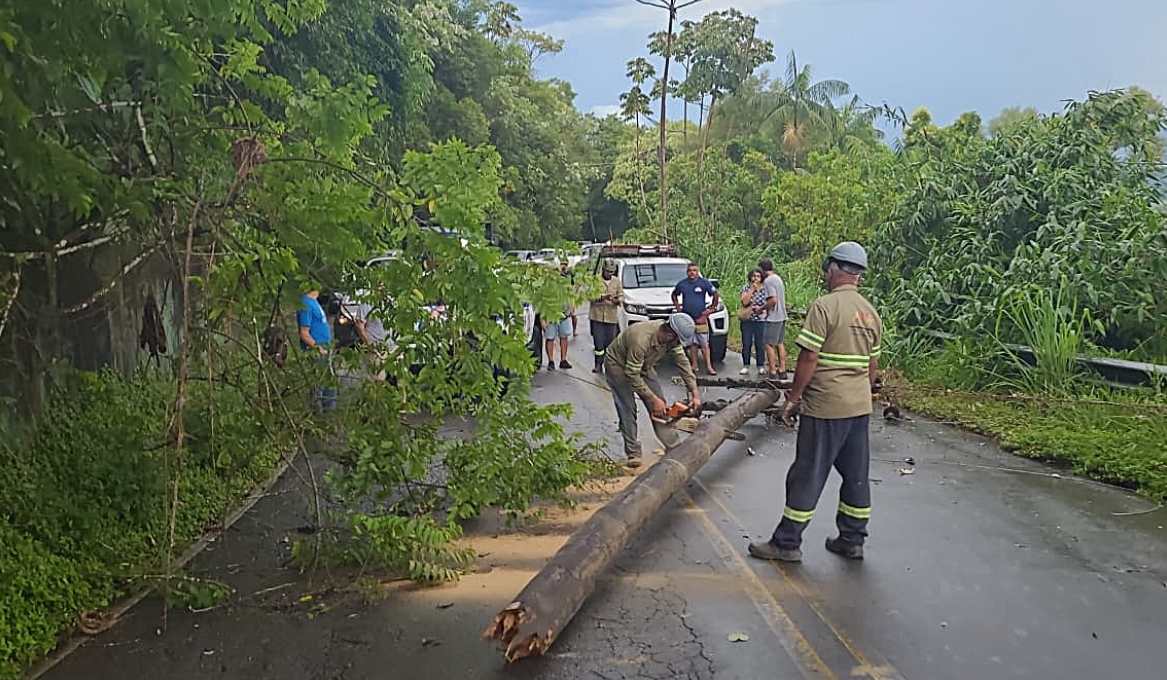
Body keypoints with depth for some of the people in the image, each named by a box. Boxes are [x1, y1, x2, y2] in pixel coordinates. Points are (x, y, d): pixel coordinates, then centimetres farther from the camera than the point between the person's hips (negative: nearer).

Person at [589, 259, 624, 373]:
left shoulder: (617, 281, 10)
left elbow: (621, 296, 10)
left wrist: (617, 300, -14)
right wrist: (603, 297, -26)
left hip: (612, 317, 2)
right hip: (597, 316, -2)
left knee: (610, 342, 3)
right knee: (598, 342, -3)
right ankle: (598, 365, 4)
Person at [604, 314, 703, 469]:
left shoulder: (672, 338, -21)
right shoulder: (641, 339, -41)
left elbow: (683, 363, -12)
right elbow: (632, 376, -33)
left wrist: (695, 393, -15)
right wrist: (653, 399, -27)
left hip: (643, 366, 7)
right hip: (618, 366, -6)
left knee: (661, 407, 0)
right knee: (627, 410, -11)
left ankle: (674, 448, 3)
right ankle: (633, 454, -1)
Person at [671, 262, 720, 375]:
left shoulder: (704, 283, -1)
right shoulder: (681, 284, 6)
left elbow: (715, 295, 4)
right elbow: (674, 295, 21)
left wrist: (711, 309, 0)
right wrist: (678, 308, 11)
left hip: (701, 318, -3)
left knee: (704, 343, -5)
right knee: (692, 343, 8)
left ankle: (709, 366, -4)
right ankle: (694, 366, 13)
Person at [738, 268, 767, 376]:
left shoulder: (764, 289, 2)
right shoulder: (745, 288, 2)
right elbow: (744, 302, -13)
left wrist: (761, 308, -13)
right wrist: (752, 289, -13)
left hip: (761, 320, -1)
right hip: (747, 320, 1)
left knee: (760, 344, 0)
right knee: (746, 344, 2)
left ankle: (761, 366, 10)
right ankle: (746, 366, 10)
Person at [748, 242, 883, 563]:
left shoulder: (825, 306, -15)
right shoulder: (871, 313, 9)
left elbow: (808, 358, -18)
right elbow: (872, 365, 15)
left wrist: (793, 397, -9)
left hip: (825, 407, -7)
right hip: (860, 406, 8)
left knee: (808, 475, 0)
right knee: (856, 474, 14)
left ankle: (787, 543, 9)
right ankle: (852, 540, 24)